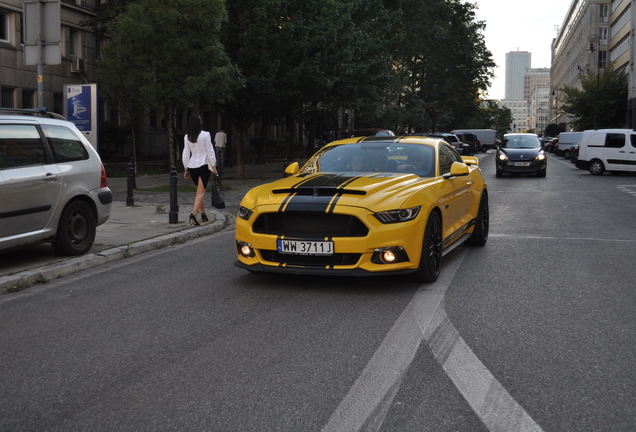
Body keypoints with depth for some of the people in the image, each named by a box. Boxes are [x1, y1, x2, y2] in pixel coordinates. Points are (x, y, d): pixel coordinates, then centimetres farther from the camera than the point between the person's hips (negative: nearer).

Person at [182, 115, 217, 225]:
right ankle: (193, 214, -24)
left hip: (192, 166, 5)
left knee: (199, 191, 19)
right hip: (203, 165, -5)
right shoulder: (205, 135, -9)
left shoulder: (187, 137, 3)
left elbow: (186, 154, 7)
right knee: (201, 192, -7)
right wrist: (214, 166, -3)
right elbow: (210, 151, -8)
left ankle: (203, 214, 25)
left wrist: (186, 169, 14)